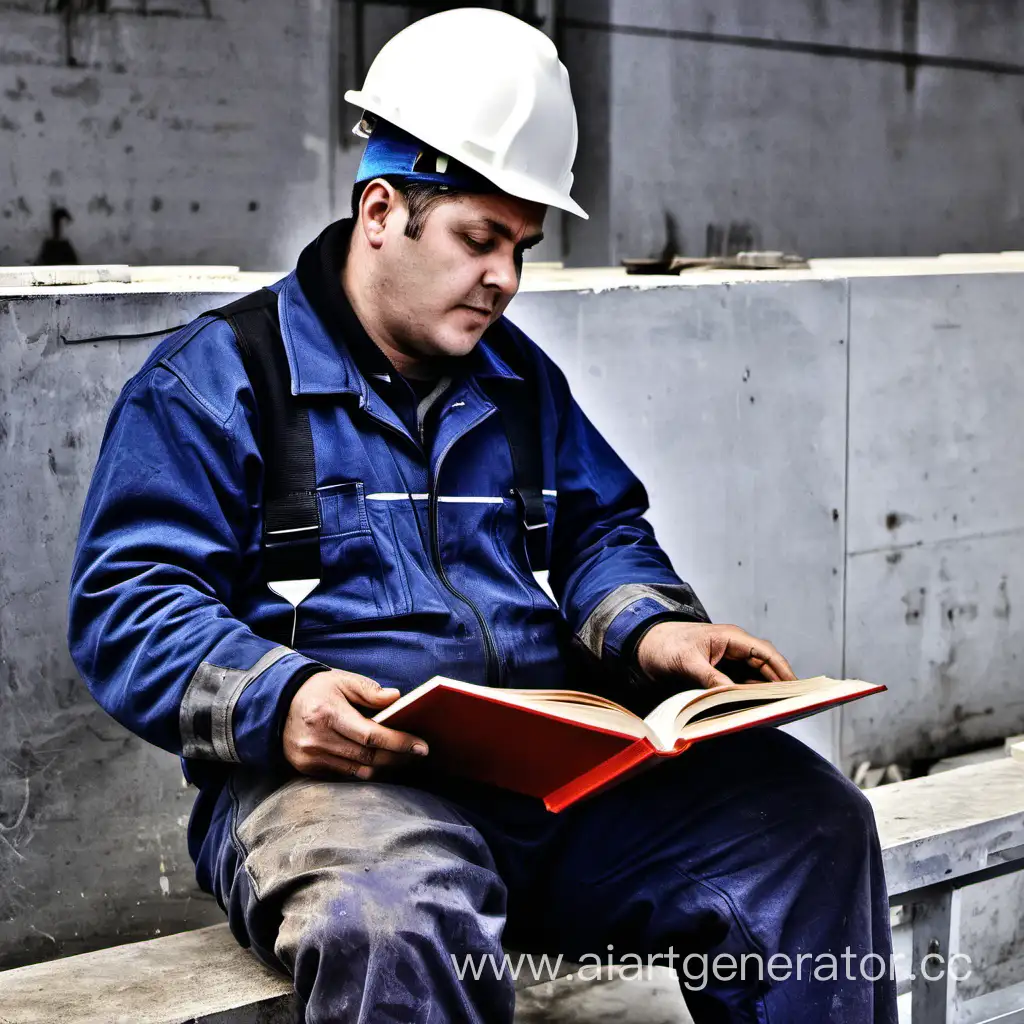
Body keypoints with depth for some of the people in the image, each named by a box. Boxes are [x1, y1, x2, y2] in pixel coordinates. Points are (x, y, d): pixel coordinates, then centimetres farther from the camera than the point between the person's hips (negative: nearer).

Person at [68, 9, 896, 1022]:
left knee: (811, 819, -12)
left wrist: (648, 629, 2)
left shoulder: (518, 378, 23)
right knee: (402, 919, -40)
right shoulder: (210, 381, 3)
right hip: (336, 773, -5)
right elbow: (126, 605, -4)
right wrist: (277, 697, -24)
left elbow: (600, 531, 26)